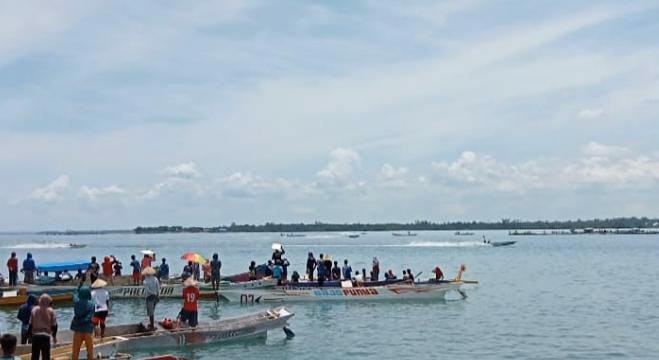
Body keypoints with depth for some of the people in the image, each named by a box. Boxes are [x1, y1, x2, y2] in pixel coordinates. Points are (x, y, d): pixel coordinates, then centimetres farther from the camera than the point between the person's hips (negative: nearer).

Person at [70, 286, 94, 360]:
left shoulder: (76, 302, -2)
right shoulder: (91, 304, -11)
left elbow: (76, 294, 19)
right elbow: (89, 317, -17)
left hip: (78, 330, 3)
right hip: (88, 330, -3)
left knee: (75, 350, 11)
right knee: (90, 349, 9)